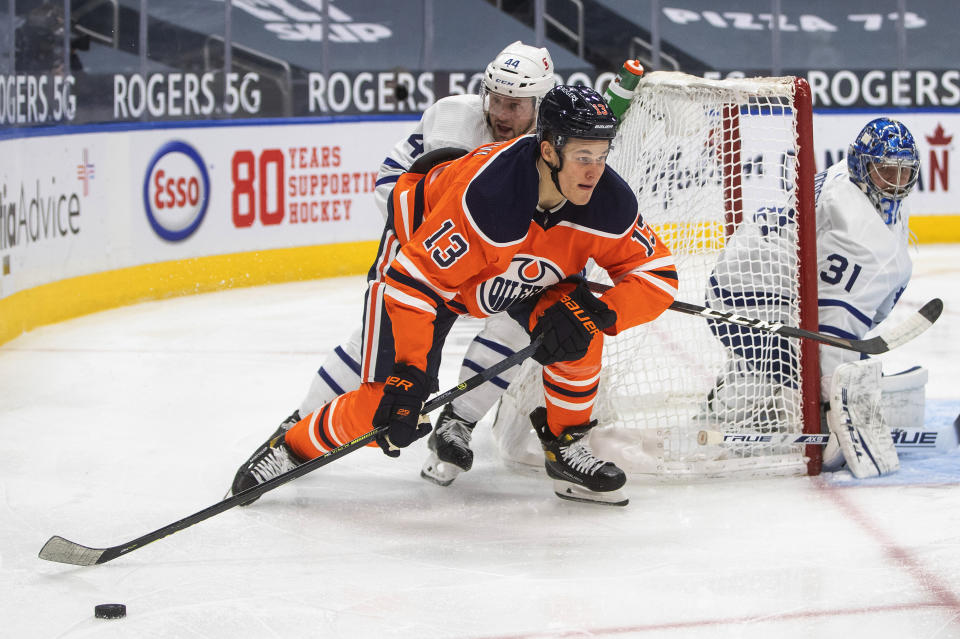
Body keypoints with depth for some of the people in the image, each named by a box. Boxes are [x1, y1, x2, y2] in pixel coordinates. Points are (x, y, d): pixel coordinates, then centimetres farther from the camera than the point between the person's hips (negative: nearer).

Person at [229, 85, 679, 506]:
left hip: (522, 269, 5)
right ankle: (294, 447, 12)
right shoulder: (484, 195, -42)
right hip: (416, 253, -5)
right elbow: (411, 281, -37)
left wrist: (599, 313, -34)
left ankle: (565, 446, 0)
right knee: (386, 405, -13)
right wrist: (408, 373, -41)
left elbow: (657, 273, -17)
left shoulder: (606, 200, -27)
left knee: (578, 327, -21)